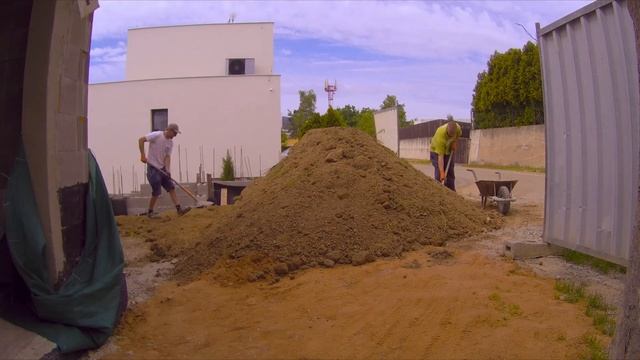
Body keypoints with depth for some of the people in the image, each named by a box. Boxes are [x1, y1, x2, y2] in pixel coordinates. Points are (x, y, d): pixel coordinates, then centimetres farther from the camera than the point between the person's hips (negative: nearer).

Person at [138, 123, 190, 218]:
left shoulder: (170, 142, 5)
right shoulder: (156, 135, -14)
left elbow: (167, 157, 0)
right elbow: (141, 140, -17)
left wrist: (168, 170, -14)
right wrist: (143, 155, -22)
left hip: (162, 168, 7)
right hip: (153, 168, -7)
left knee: (171, 188, 3)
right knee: (156, 192, -4)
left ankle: (179, 209, 4)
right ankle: (150, 212, 12)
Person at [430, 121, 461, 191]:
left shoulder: (458, 128, -25)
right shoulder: (440, 135, -40)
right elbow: (440, 156, -40)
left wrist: (455, 142, -13)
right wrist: (442, 172, -44)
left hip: (449, 151, 5)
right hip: (436, 151, -5)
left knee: (450, 173, 5)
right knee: (439, 173, -16)